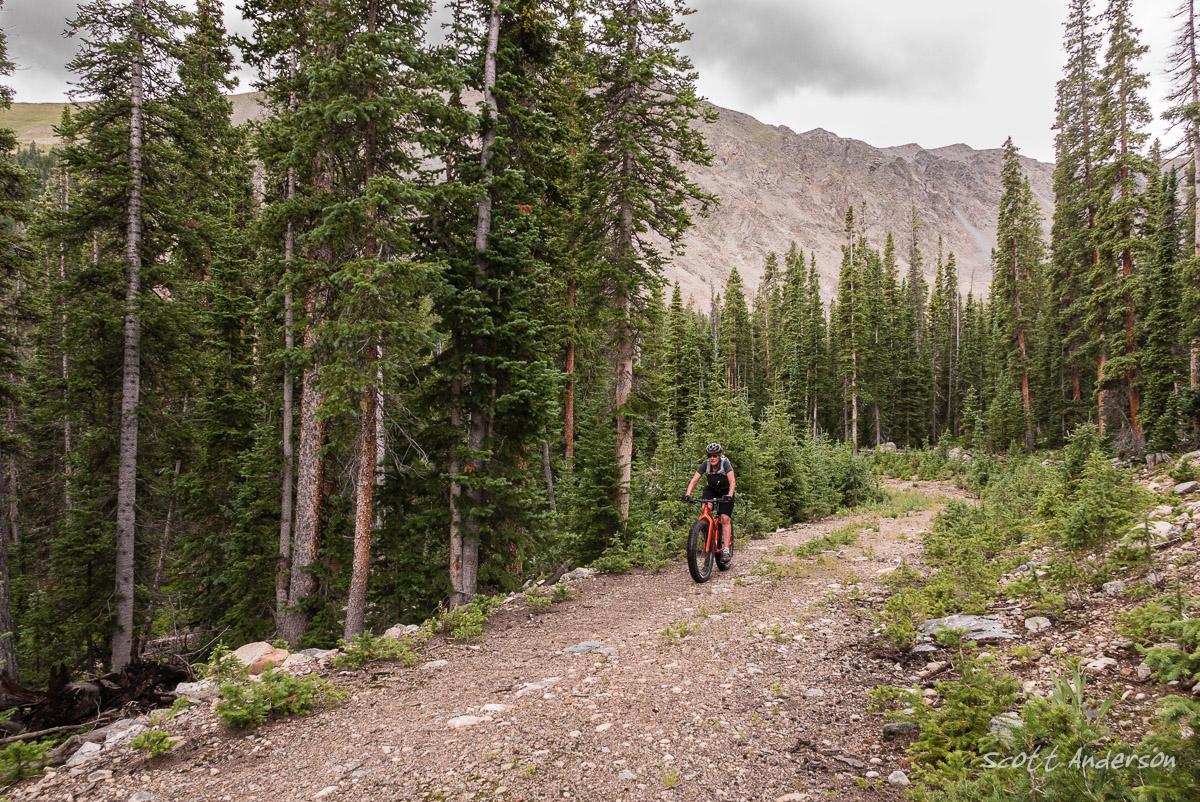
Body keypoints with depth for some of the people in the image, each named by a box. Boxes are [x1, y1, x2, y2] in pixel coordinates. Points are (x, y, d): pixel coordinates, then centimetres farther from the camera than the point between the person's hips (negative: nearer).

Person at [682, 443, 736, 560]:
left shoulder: (725, 463, -27)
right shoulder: (705, 464, -20)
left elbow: (732, 481, -37)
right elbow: (694, 480, -27)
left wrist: (729, 495, -54)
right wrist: (688, 494, -43)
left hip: (725, 492, -2)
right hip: (711, 489, 2)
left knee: (725, 519, -13)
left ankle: (726, 549, -10)